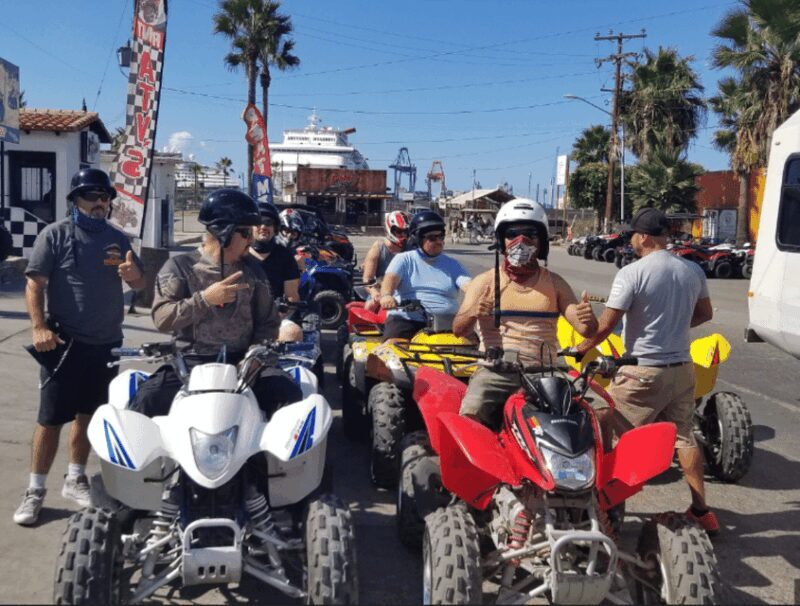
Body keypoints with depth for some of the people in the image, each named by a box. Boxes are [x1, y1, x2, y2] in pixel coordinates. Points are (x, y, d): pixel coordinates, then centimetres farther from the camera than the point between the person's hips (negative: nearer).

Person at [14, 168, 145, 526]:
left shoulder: (117, 239, 9)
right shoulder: (55, 234, -4)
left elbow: (140, 284, 11)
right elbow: (34, 283, -9)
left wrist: (132, 274, -13)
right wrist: (39, 327, -21)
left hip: (108, 343, 5)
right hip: (65, 341, -4)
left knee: (88, 414, 14)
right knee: (51, 417, -3)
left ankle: (75, 480, 28)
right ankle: (35, 490, 9)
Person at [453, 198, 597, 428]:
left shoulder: (554, 283, 15)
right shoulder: (484, 282, 9)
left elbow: (586, 330, 6)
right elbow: (459, 329, -2)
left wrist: (587, 318, -18)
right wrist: (470, 314, -25)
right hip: (496, 369, -2)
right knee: (471, 414, -30)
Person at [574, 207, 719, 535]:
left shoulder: (632, 273, -15)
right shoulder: (693, 271, 4)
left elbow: (605, 325, -15)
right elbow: (705, 313, 17)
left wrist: (581, 348, 0)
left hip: (643, 373, -6)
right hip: (682, 368, 7)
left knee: (608, 432, 4)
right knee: (684, 436, 16)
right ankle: (701, 509, 21)